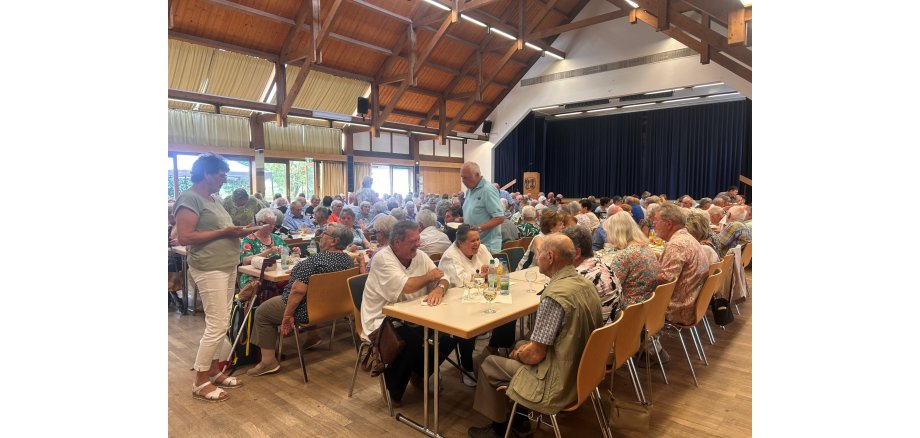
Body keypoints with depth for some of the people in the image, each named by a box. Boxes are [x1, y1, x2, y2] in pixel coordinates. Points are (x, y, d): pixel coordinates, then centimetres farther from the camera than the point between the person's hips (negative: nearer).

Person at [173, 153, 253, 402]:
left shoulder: (213, 198, 15)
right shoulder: (190, 199, -13)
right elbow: (184, 238, -20)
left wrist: (236, 232, 3)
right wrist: (223, 232, -19)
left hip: (226, 267, 9)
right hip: (209, 269, -9)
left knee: (220, 324, 13)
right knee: (217, 325, -6)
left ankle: (213, 371, 25)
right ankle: (200, 382, 7)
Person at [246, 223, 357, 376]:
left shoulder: (316, 261, -28)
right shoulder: (349, 260, -2)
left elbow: (298, 290, -28)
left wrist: (288, 314, -16)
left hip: (309, 311, -8)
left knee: (261, 312, 10)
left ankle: (268, 361, 11)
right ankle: (313, 336, 34)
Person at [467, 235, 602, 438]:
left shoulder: (555, 295, -29)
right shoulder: (585, 284, -1)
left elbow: (535, 355, -24)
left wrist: (519, 354, -1)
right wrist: (526, 348, 9)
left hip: (559, 383, -8)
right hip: (581, 371, 8)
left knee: (489, 365, 9)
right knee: (520, 347, 26)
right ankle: (519, 421, 33)